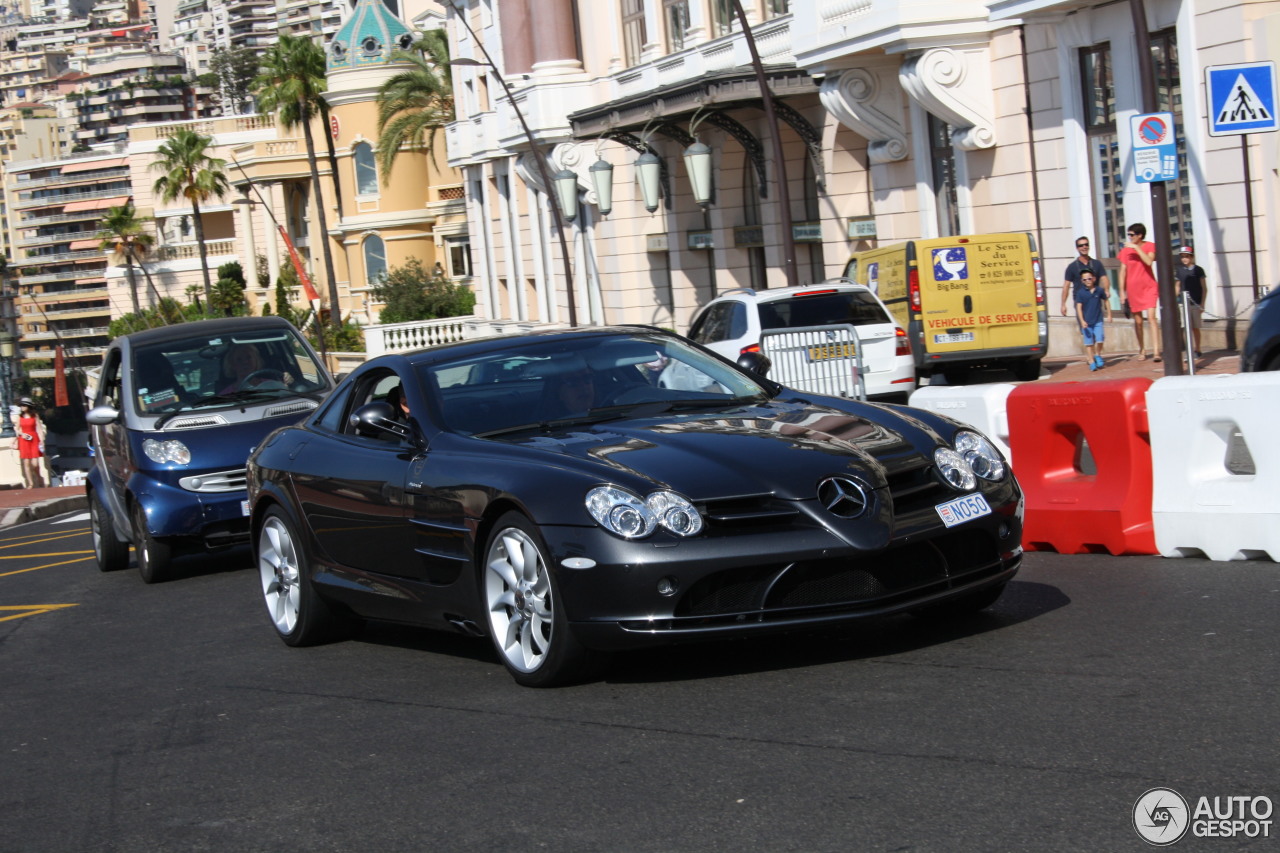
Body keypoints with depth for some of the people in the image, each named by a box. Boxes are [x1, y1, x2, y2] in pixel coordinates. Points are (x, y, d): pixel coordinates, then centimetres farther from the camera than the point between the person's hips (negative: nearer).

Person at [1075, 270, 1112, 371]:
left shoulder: (1099, 290, 0)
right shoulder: (1080, 292, -5)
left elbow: (1106, 301, 15)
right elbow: (1079, 307, -7)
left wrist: (1109, 314, 14)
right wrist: (1082, 321, -14)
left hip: (1098, 320, 1)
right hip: (1086, 321, -1)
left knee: (1099, 340, -9)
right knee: (1089, 342, 1)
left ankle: (1097, 355, 19)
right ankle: (1091, 362, 11)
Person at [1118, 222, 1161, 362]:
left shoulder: (1150, 246, -1)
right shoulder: (1125, 250, 4)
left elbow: (1149, 261, -20)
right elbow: (1123, 271, 7)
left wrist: (1136, 248, -19)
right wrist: (1122, 291, 3)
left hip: (1149, 287, -2)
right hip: (1133, 289, 2)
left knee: (1151, 317, -15)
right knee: (1138, 321, 7)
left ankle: (1156, 350, -20)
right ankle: (1142, 350, 20)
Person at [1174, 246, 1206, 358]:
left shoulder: (1198, 270, -1)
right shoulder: (1179, 270, 8)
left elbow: (1203, 288, -1)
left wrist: (1202, 304, -6)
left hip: (1196, 303, -2)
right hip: (1184, 303, 2)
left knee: (1195, 327, 5)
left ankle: (1197, 350, 16)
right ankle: (1191, 351, -4)